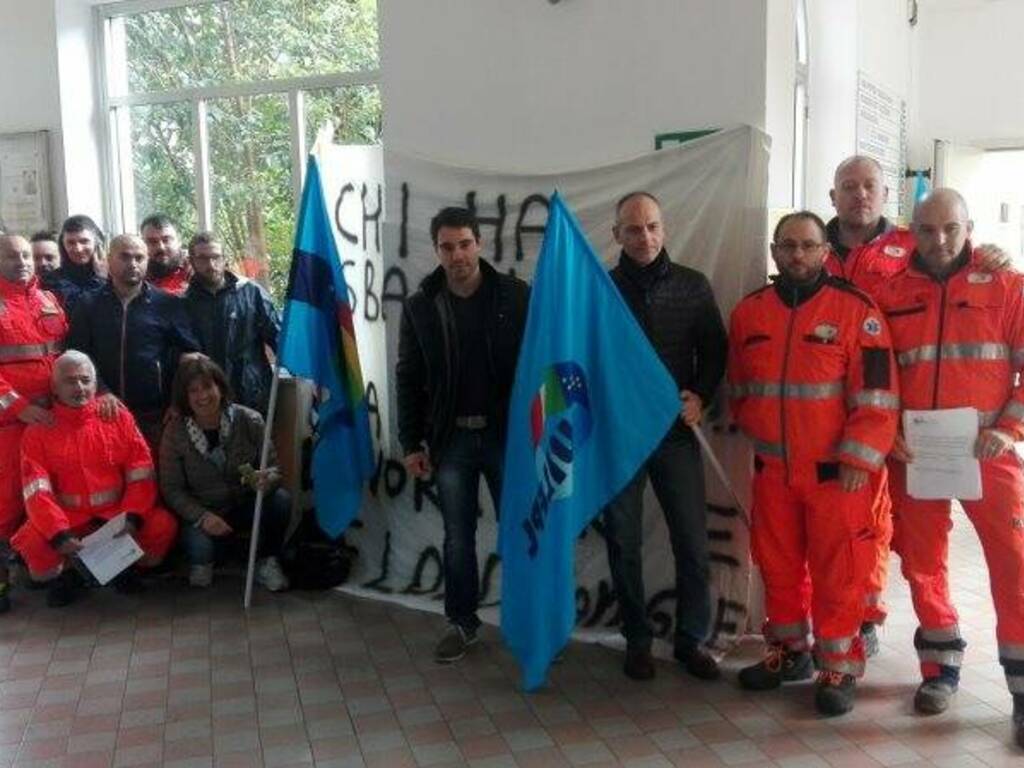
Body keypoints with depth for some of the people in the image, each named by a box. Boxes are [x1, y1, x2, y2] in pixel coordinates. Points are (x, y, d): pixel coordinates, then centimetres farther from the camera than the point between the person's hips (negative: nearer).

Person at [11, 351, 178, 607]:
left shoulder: (118, 416, 1)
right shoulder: (39, 429, -2)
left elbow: (141, 475, -3)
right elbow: (37, 490, -11)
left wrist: (132, 517, -19)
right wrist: (59, 533, -26)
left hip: (117, 511, 1)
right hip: (67, 516, 0)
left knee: (163, 526, -23)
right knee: (31, 542, -28)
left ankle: (124, 565, 9)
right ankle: (64, 574, 8)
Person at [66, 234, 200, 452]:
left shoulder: (168, 304, 7)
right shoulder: (89, 305, 10)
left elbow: (189, 353, 3)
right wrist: (101, 391, -12)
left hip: (156, 415, -1)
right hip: (106, 413, 1)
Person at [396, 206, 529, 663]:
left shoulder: (516, 296, -4)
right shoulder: (420, 306, 2)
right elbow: (408, 380, 5)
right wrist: (411, 443, 1)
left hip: (508, 434, -1)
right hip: (451, 439, 2)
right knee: (457, 537, 11)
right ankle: (462, 623, 26)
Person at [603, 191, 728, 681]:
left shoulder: (693, 286, 4)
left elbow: (714, 349, 8)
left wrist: (700, 396, -7)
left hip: (676, 432, 1)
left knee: (693, 543, 3)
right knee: (623, 543, 7)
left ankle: (691, 638, 20)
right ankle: (637, 640, 23)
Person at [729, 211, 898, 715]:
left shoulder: (855, 309, -8)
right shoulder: (749, 312, 6)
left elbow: (876, 395, -11)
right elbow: (739, 389, 17)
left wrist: (858, 460, -14)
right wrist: (758, 434, 11)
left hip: (836, 471, -4)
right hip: (772, 469, 5)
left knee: (838, 573, 3)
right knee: (778, 566, 15)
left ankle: (839, 669, 19)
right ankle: (788, 652, 33)